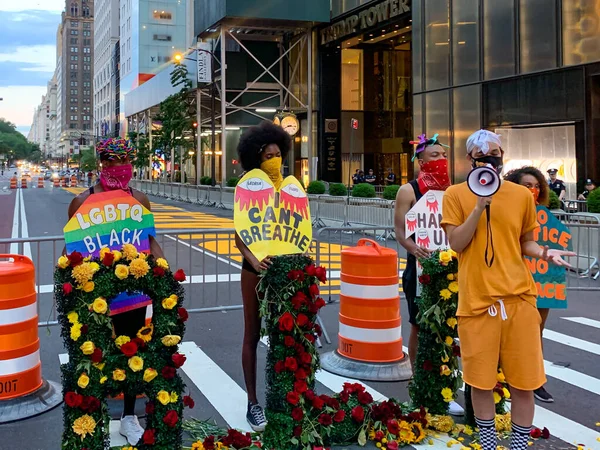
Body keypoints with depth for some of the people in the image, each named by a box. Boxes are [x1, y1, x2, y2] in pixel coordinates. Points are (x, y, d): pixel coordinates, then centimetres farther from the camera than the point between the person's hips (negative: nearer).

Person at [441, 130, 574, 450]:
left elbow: (524, 243, 15)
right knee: (481, 381, 7)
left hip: (519, 297, 2)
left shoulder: (522, 195, 7)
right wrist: (480, 206, -15)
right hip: (476, 300, -2)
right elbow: (456, 244, -6)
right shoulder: (456, 195, 1)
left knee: (524, 382, 4)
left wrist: (545, 253, -6)